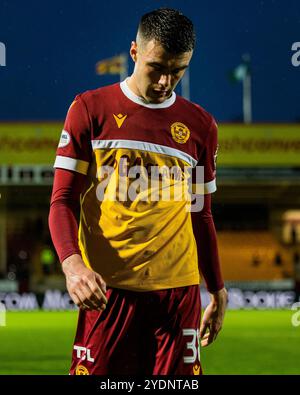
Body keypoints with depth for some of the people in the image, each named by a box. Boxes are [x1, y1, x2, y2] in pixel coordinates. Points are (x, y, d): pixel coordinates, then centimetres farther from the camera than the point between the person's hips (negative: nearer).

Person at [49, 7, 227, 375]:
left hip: (178, 289, 2)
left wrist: (217, 291, 19)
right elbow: (62, 201, 0)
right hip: (106, 288, -2)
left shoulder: (201, 126, 11)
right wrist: (71, 262, -18)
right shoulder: (90, 109, 3)